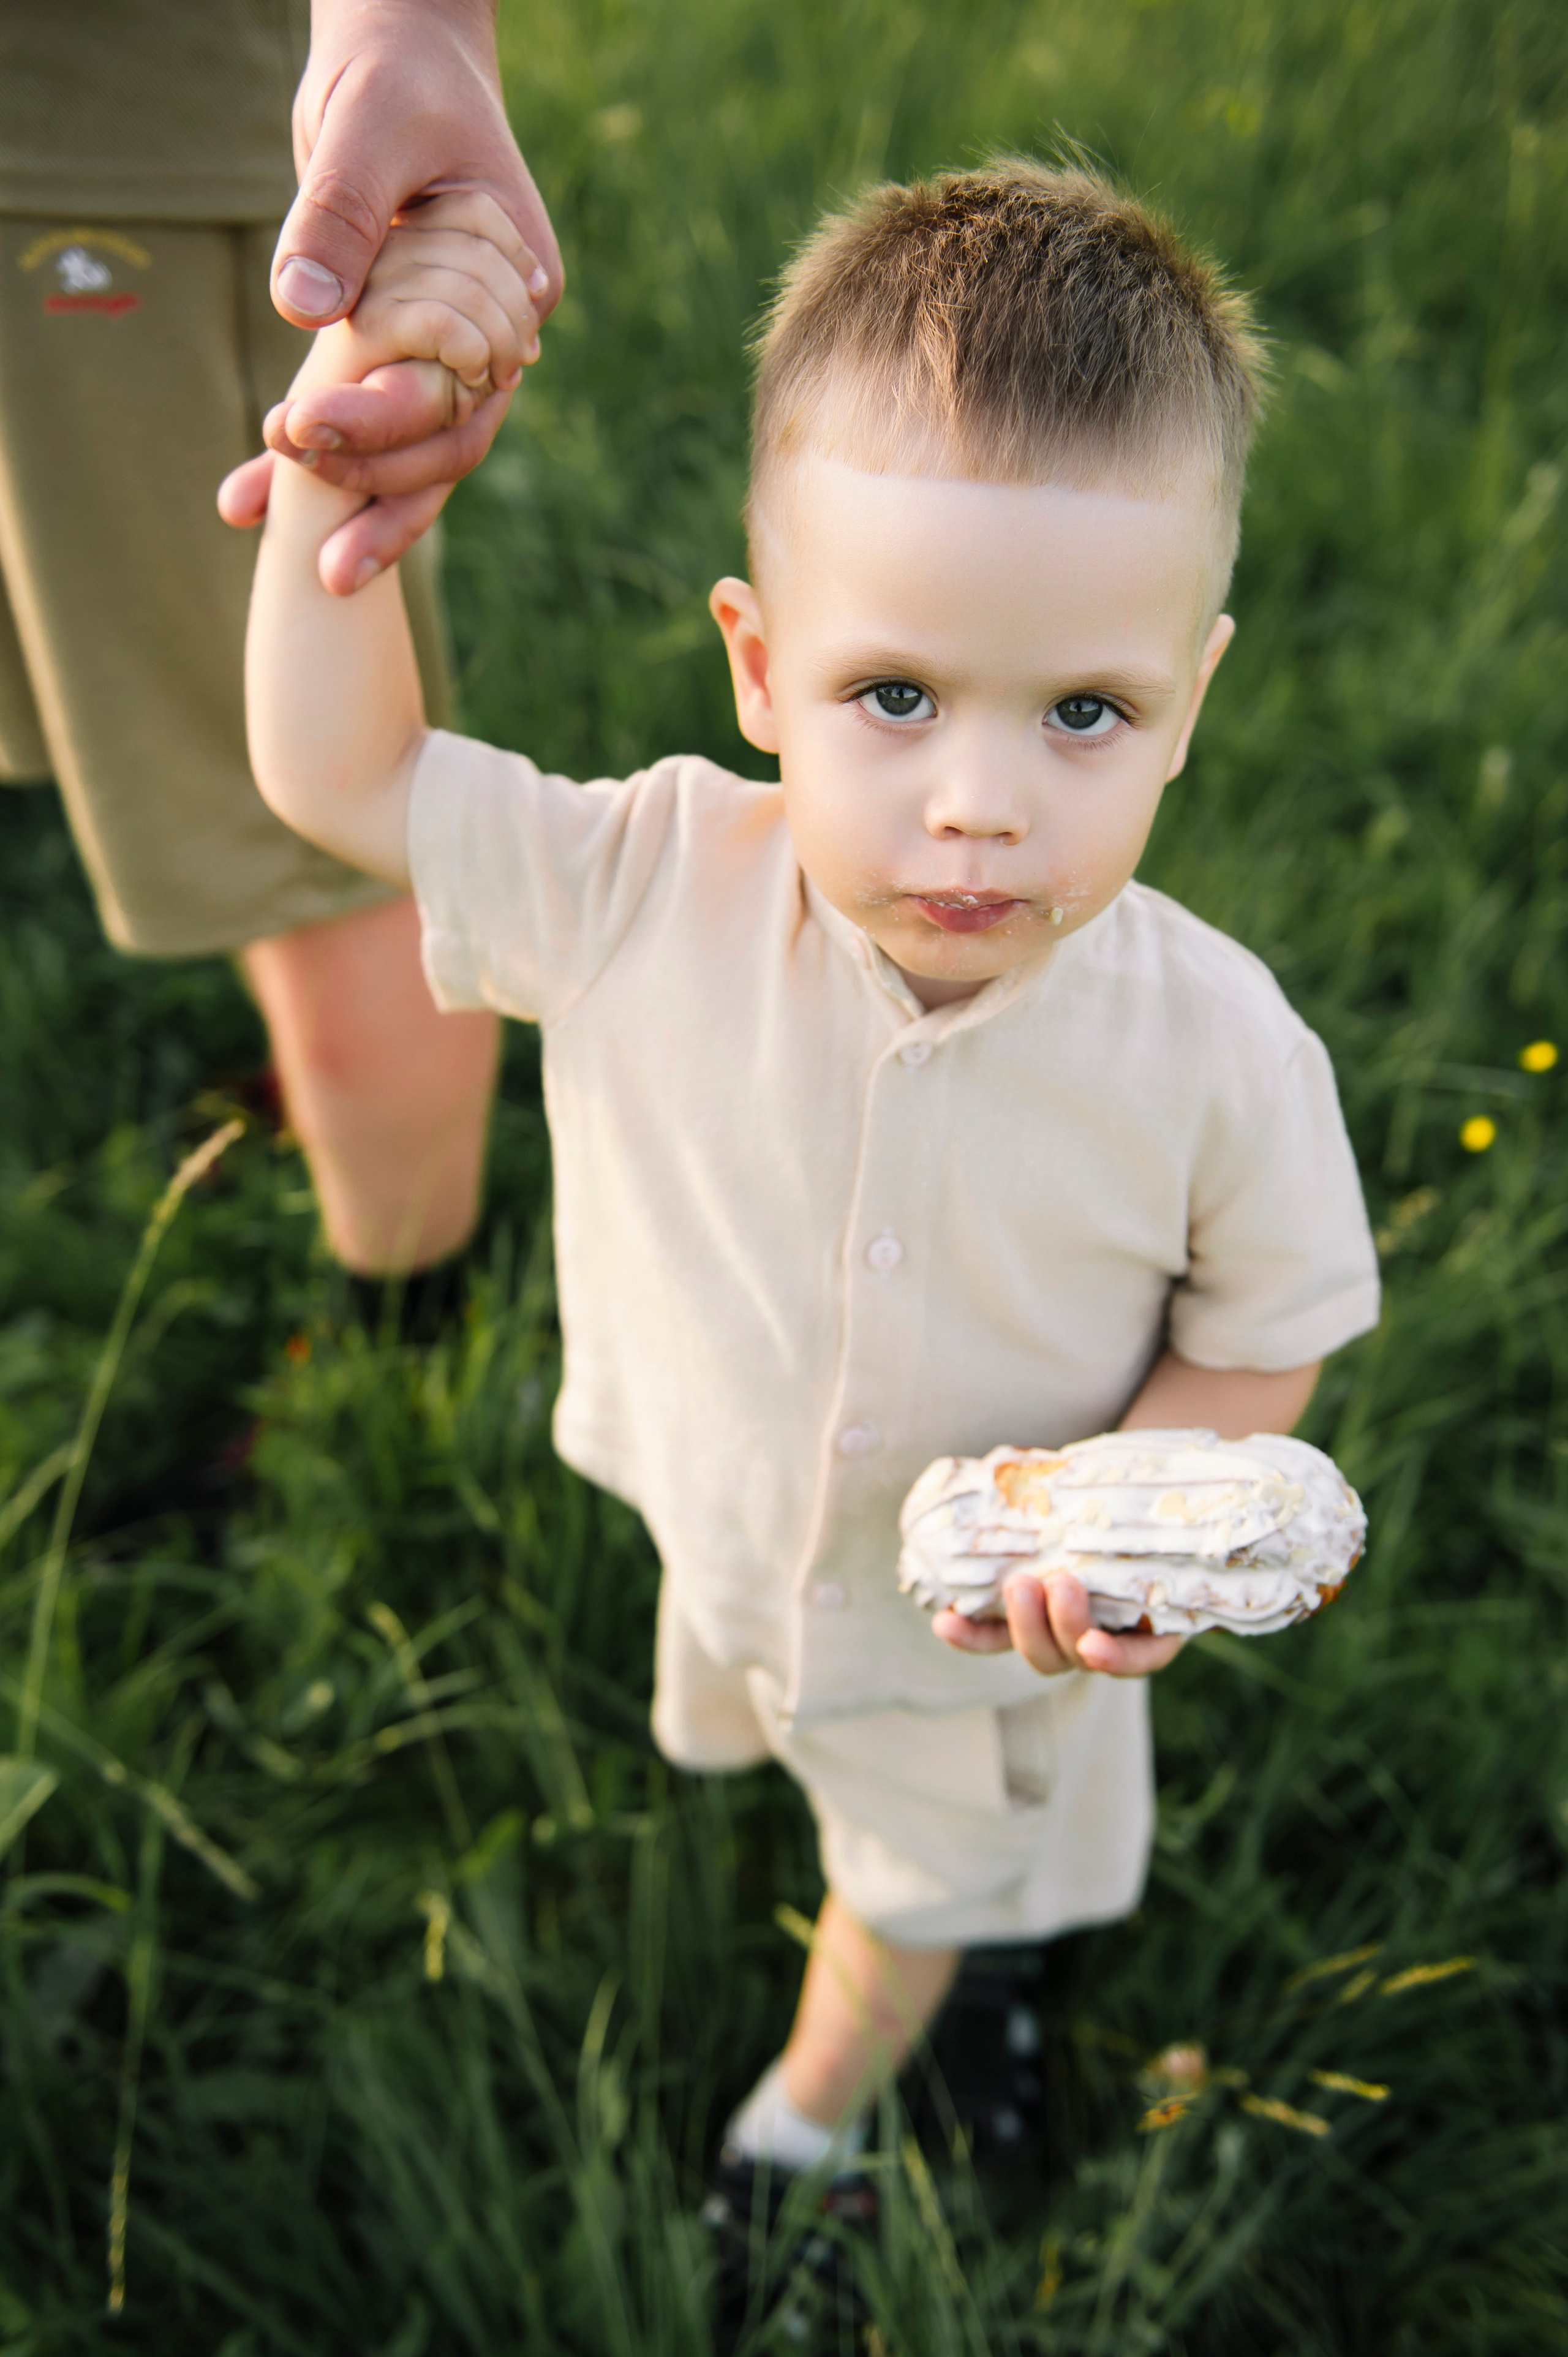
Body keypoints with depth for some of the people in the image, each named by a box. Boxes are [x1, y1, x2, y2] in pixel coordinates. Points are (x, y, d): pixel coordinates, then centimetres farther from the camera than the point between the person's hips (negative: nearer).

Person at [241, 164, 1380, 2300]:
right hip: (721, 1537, 2)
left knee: (922, 1893, 29)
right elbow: (332, 774, -21)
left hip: (985, 1620, -1)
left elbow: (1269, 1339, -16)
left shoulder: (1218, 1051, -33)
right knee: (729, 1722, 37)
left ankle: (808, 2120, 63)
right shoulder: (645, 894, -30)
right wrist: (340, 464, -33)